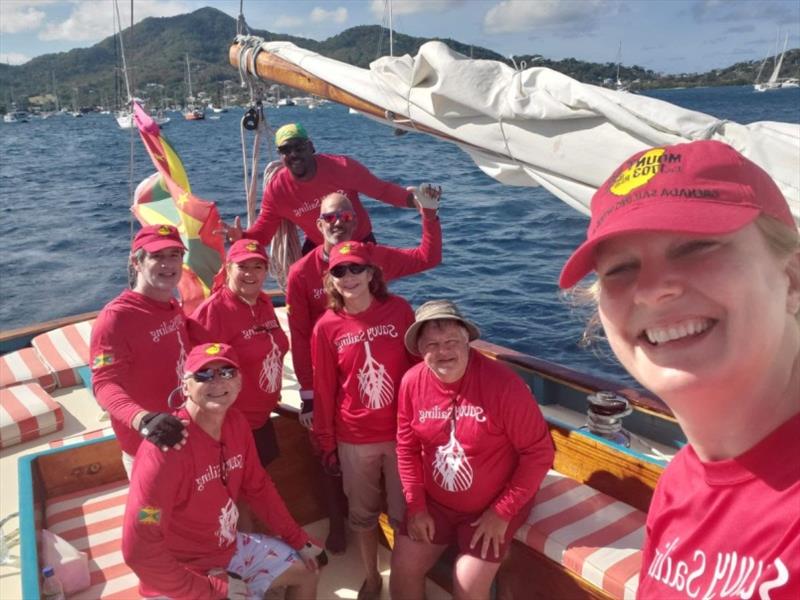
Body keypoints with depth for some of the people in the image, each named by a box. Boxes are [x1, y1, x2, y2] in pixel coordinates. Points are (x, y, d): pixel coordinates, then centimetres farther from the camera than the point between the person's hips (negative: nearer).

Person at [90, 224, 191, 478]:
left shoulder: (173, 307, 1)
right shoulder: (116, 317, -24)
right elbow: (104, 383, -33)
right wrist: (143, 420, -49)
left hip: (183, 435, 7)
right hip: (147, 447, -7)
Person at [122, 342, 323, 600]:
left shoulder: (236, 423, -7)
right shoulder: (167, 446, -30)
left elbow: (258, 487, 7)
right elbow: (139, 549, -29)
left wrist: (298, 540, 8)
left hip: (230, 547, 7)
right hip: (182, 578, -7)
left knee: (307, 571, 16)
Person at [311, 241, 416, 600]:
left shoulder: (399, 310, -8)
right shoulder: (326, 327, -8)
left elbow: (418, 366, 1)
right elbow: (323, 390, -2)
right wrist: (326, 443, 3)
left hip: (402, 431, 0)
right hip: (354, 438, 0)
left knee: (405, 511, 12)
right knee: (363, 514, 17)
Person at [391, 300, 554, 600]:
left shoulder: (503, 384, -24)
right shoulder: (412, 383, -12)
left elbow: (539, 452, -17)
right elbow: (407, 448, 1)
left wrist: (503, 511, -15)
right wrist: (416, 506, -3)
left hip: (492, 506, -4)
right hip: (434, 502, 4)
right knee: (403, 571, 4)